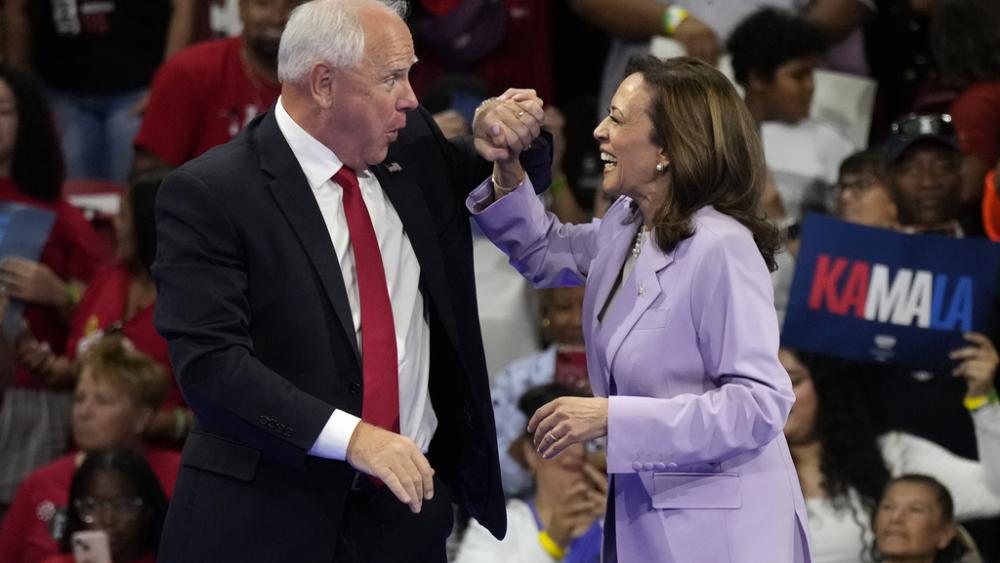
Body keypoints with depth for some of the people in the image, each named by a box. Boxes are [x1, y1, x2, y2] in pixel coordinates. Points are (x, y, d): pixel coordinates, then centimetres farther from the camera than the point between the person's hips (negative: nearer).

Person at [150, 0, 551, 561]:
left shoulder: (413, 148, 6)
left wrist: (512, 140, 0)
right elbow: (210, 360, -20)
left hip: (409, 499, 5)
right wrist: (351, 436, -29)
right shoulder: (208, 194, -12)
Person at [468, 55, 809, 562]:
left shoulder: (721, 249, -22)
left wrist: (612, 416, -26)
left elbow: (759, 403, -25)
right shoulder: (626, 224, 6)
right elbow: (546, 253, 27)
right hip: (639, 515, 8)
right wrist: (508, 177, 6)